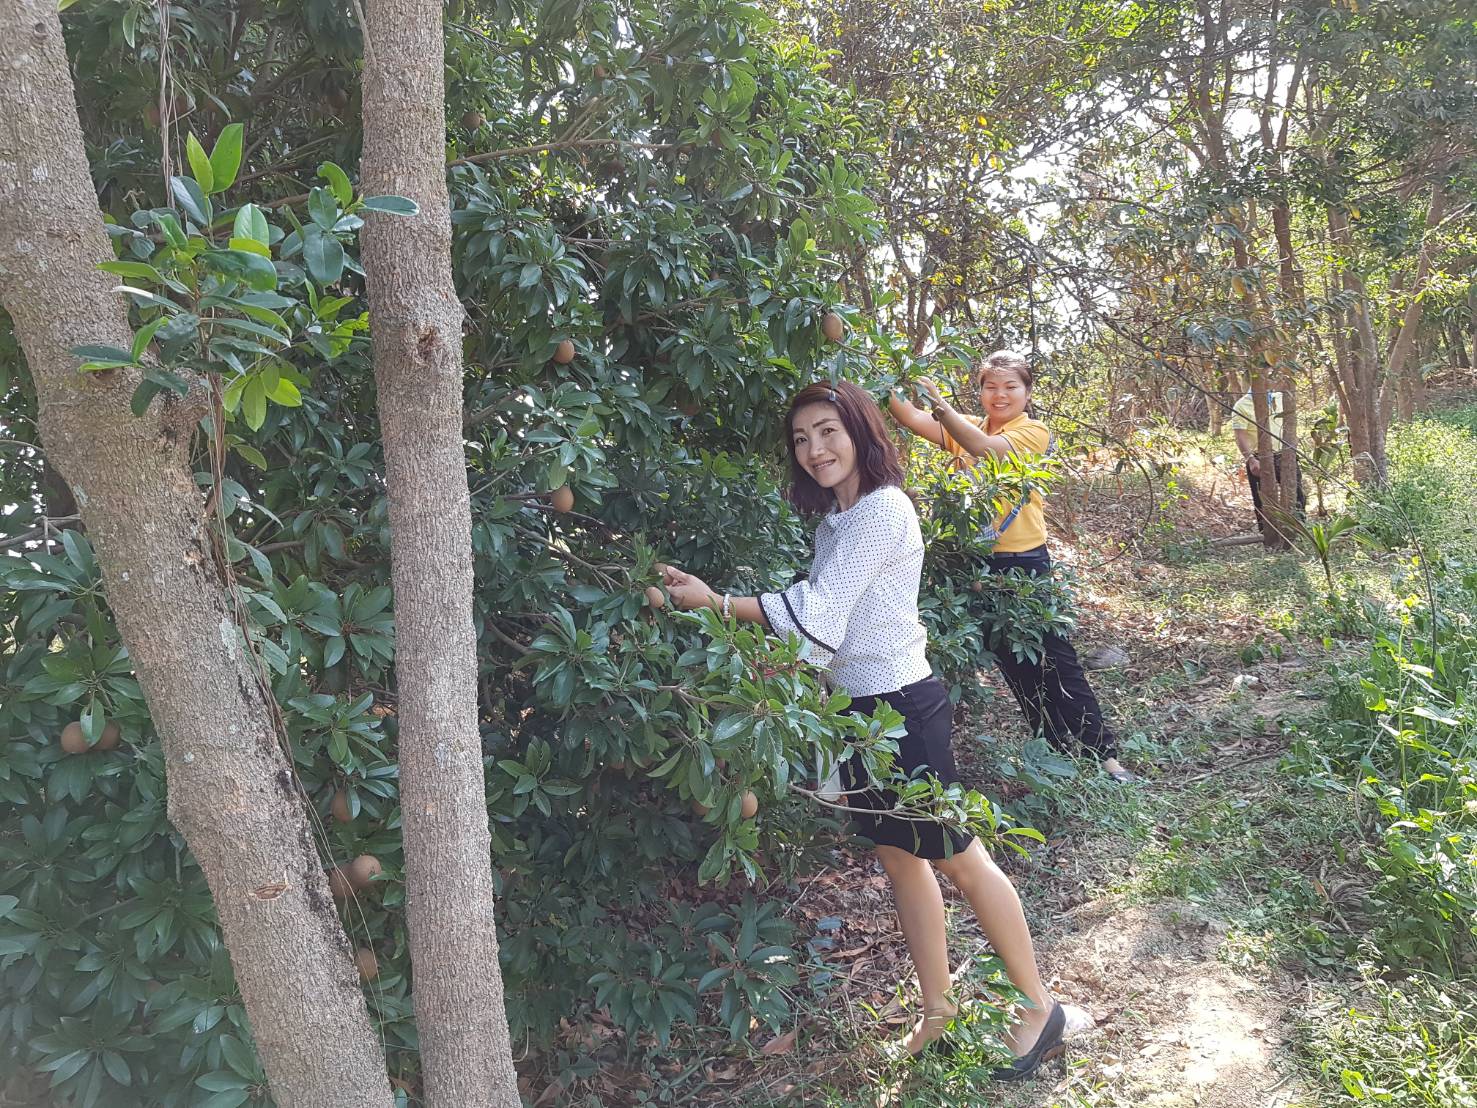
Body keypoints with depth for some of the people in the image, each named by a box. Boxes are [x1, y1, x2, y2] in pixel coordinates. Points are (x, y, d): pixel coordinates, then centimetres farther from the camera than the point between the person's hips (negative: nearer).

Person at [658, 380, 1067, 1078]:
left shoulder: (882, 509, -18)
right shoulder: (832, 519, 11)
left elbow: (818, 612, -22)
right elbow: (817, 610, 7)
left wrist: (715, 603, -22)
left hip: (899, 706, -9)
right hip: (856, 707, 9)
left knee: (958, 858, 4)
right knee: (899, 859, 15)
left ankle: (1038, 1008, 21)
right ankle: (938, 1011, 29)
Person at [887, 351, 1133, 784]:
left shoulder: (1034, 432, -6)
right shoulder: (966, 427, 8)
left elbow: (986, 447, -25)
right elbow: (912, 419, -8)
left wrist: (941, 405, -35)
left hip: (1024, 564, -4)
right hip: (977, 564, 4)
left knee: (1055, 660, 1)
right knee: (1016, 663, 15)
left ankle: (1103, 751, 13)